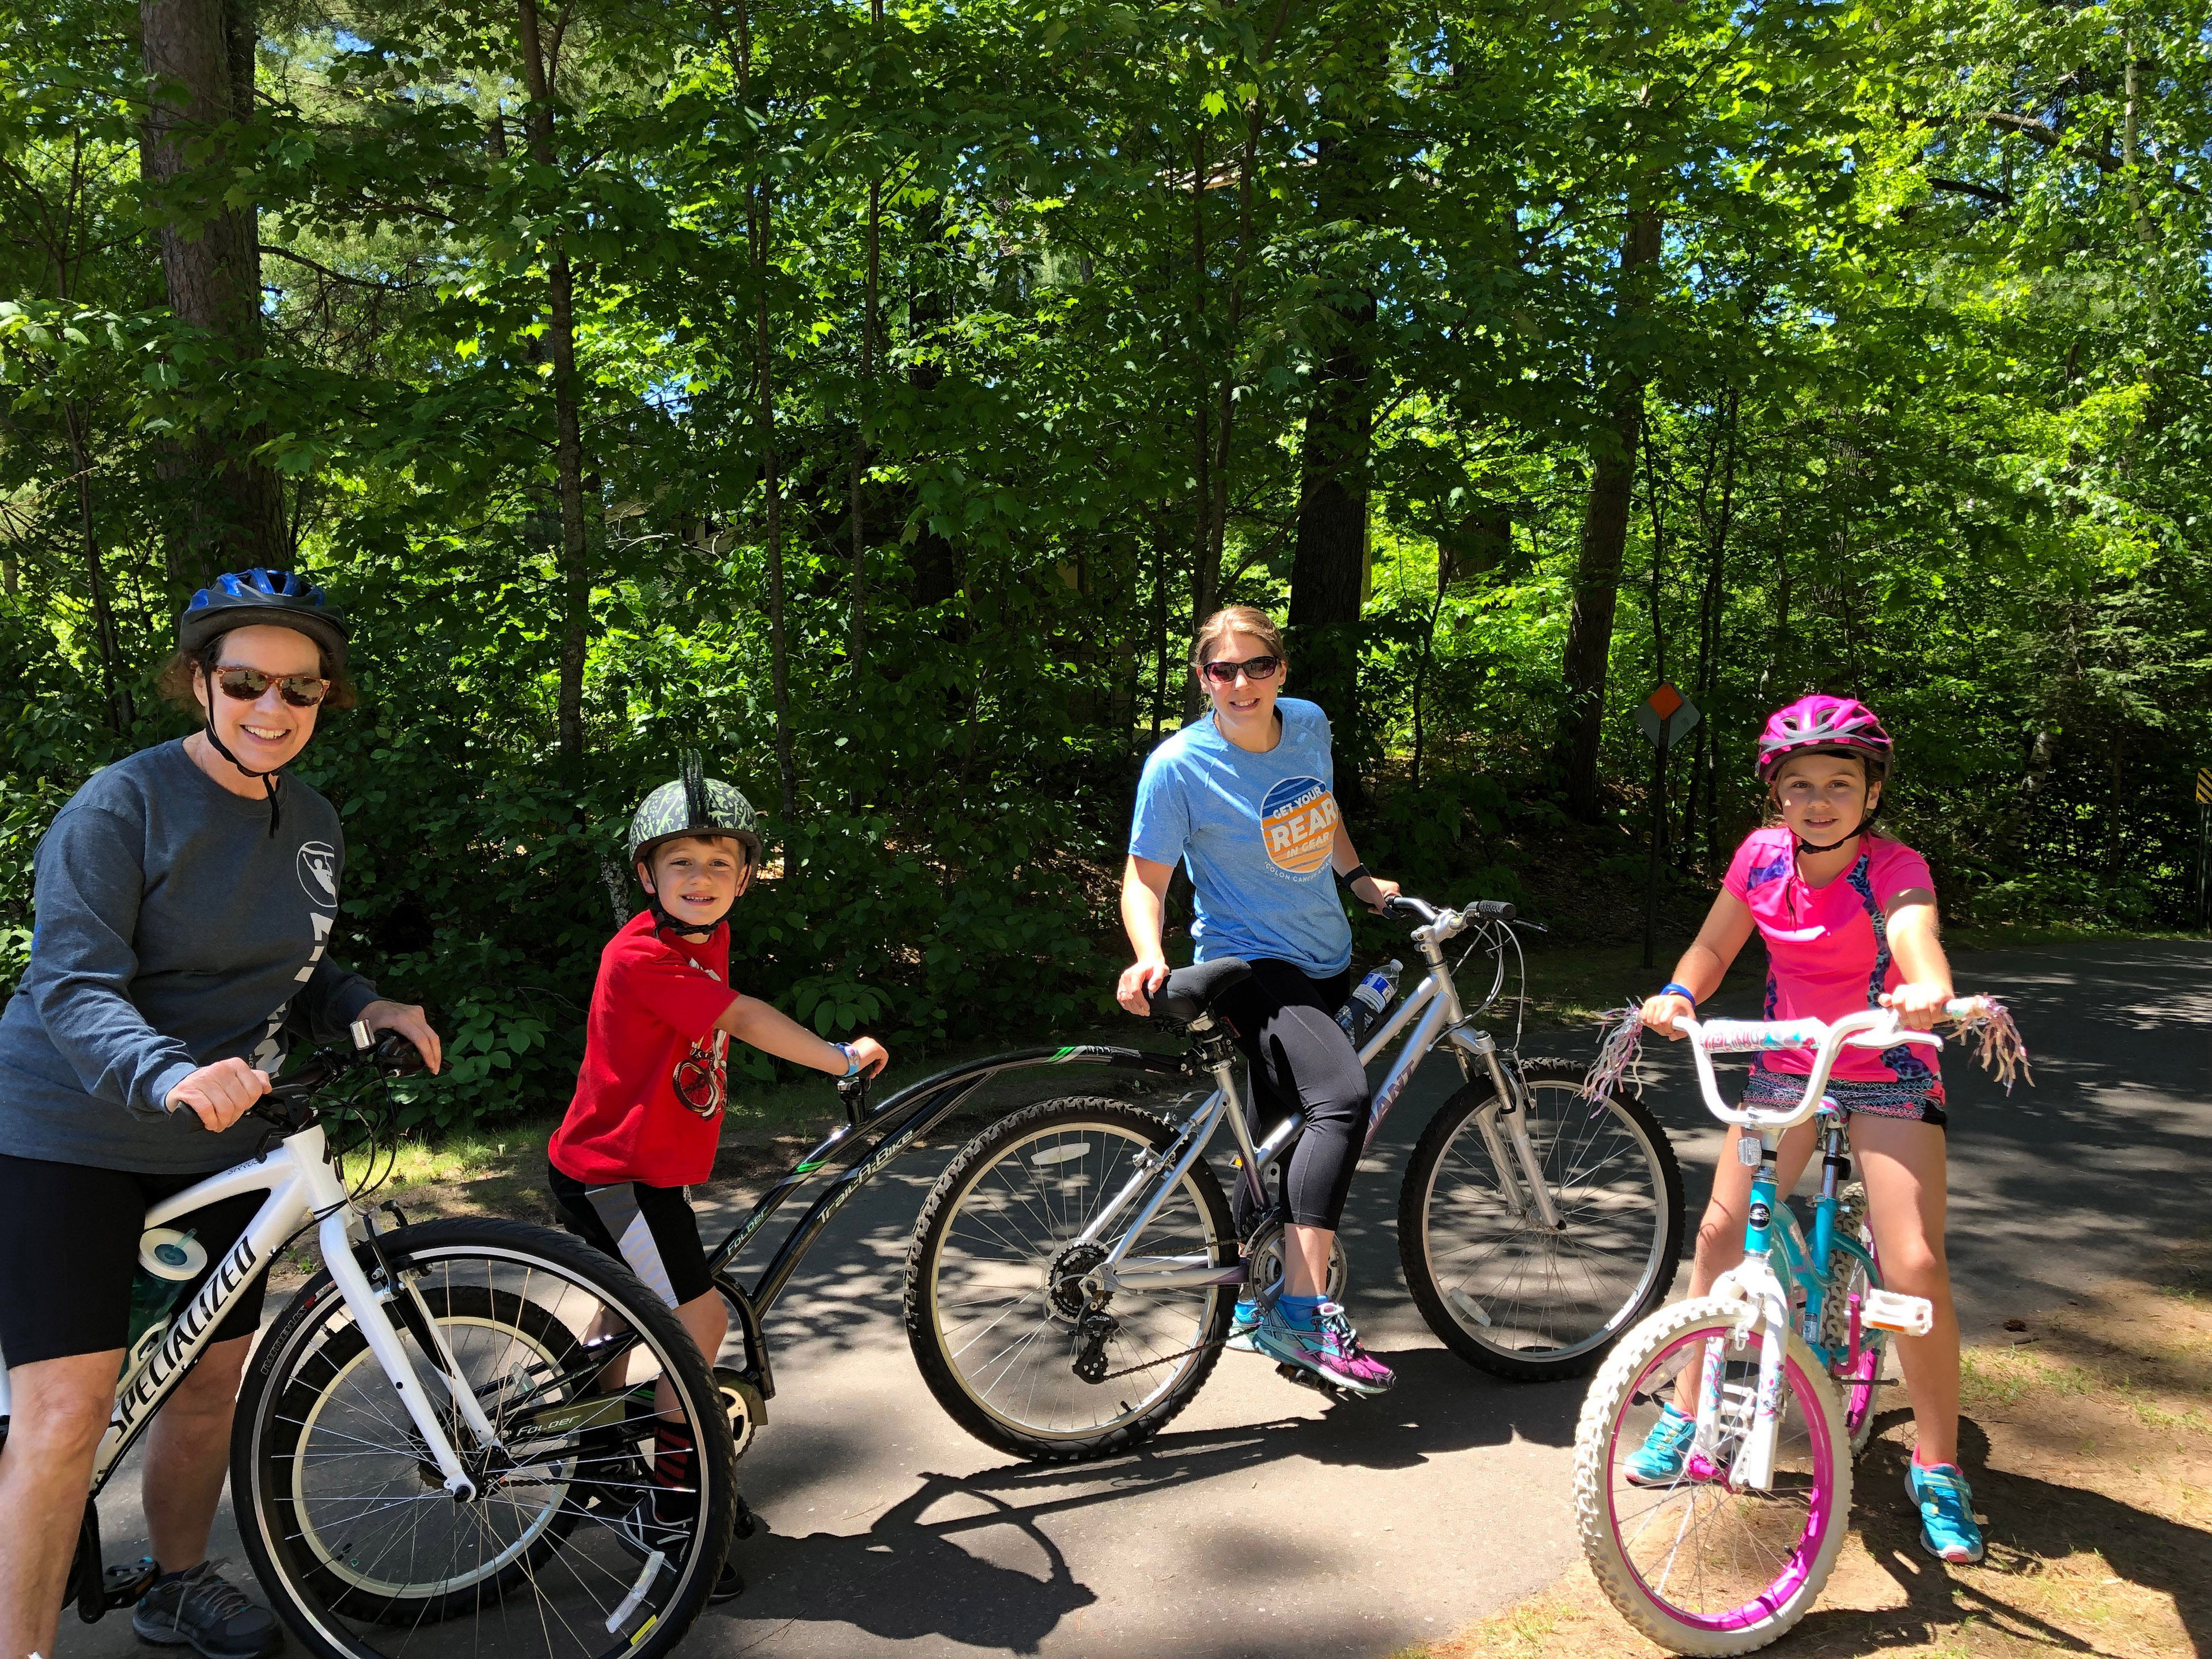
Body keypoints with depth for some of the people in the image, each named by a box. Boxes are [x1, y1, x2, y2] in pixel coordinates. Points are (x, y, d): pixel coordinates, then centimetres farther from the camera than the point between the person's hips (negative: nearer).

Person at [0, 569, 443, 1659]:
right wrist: (169, 1076, -41)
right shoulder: (122, 806, -15)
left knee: (213, 1380, 14)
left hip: (214, 1144, 6)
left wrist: (363, 1008, -5)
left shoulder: (313, 828, 5)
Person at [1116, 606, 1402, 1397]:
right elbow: (1145, 878, -12)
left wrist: (1361, 878, 13)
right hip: (1250, 967, -7)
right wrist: (1148, 954, -29)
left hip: (1327, 961, 7)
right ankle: (1303, 1313, -25)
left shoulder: (1309, 724, 1)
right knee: (1343, 1098, -30)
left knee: (1280, 1135, 17)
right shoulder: (1179, 766, -17)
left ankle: (1256, 1302, 37)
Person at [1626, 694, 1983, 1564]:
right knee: (1721, 1232, 1)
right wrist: (1678, 993, -18)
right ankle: (1686, 1415, 18)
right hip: (1785, 1065, 4)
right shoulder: (1762, 856, -8)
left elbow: (1919, 944, -40)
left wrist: (1928, 993, -62)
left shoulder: (1895, 868, -20)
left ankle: (1937, 1467, 9)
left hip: (1888, 1073, -3)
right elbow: (1714, 946, 2)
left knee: (1916, 1267, -11)